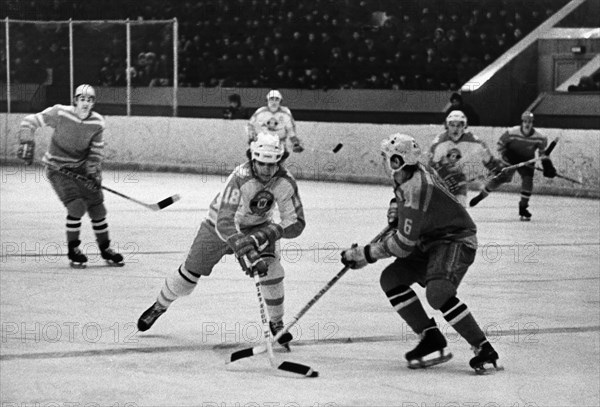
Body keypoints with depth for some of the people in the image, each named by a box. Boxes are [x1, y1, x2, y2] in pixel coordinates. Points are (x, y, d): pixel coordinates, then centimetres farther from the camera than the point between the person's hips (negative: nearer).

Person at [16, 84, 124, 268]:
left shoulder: (97, 122, -9)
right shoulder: (60, 113, -20)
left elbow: (96, 151, 0)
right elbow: (30, 122, -16)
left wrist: (93, 172, -13)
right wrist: (26, 143, -29)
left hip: (81, 168, 4)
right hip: (57, 168, -4)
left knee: (97, 207, 3)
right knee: (76, 206, -20)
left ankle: (105, 249, 21)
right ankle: (73, 250, -3)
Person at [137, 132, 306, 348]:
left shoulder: (285, 182, -24)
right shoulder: (240, 178, -37)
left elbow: (296, 223, -19)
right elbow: (225, 224, -43)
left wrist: (270, 232, -37)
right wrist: (249, 252, -55)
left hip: (258, 226, 2)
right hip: (220, 224, -2)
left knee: (271, 268, -23)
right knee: (189, 274, 4)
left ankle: (277, 323, -4)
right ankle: (159, 306, 33)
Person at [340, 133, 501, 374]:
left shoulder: (416, 189, -29)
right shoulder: (416, 172, 1)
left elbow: (402, 245, -26)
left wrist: (363, 255, -17)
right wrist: (397, 208, 11)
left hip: (456, 240, -11)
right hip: (430, 241, 11)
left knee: (437, 292, -32)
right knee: (391, 279, -1)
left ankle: (484, 349, -22)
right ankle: (431, 340, 0)